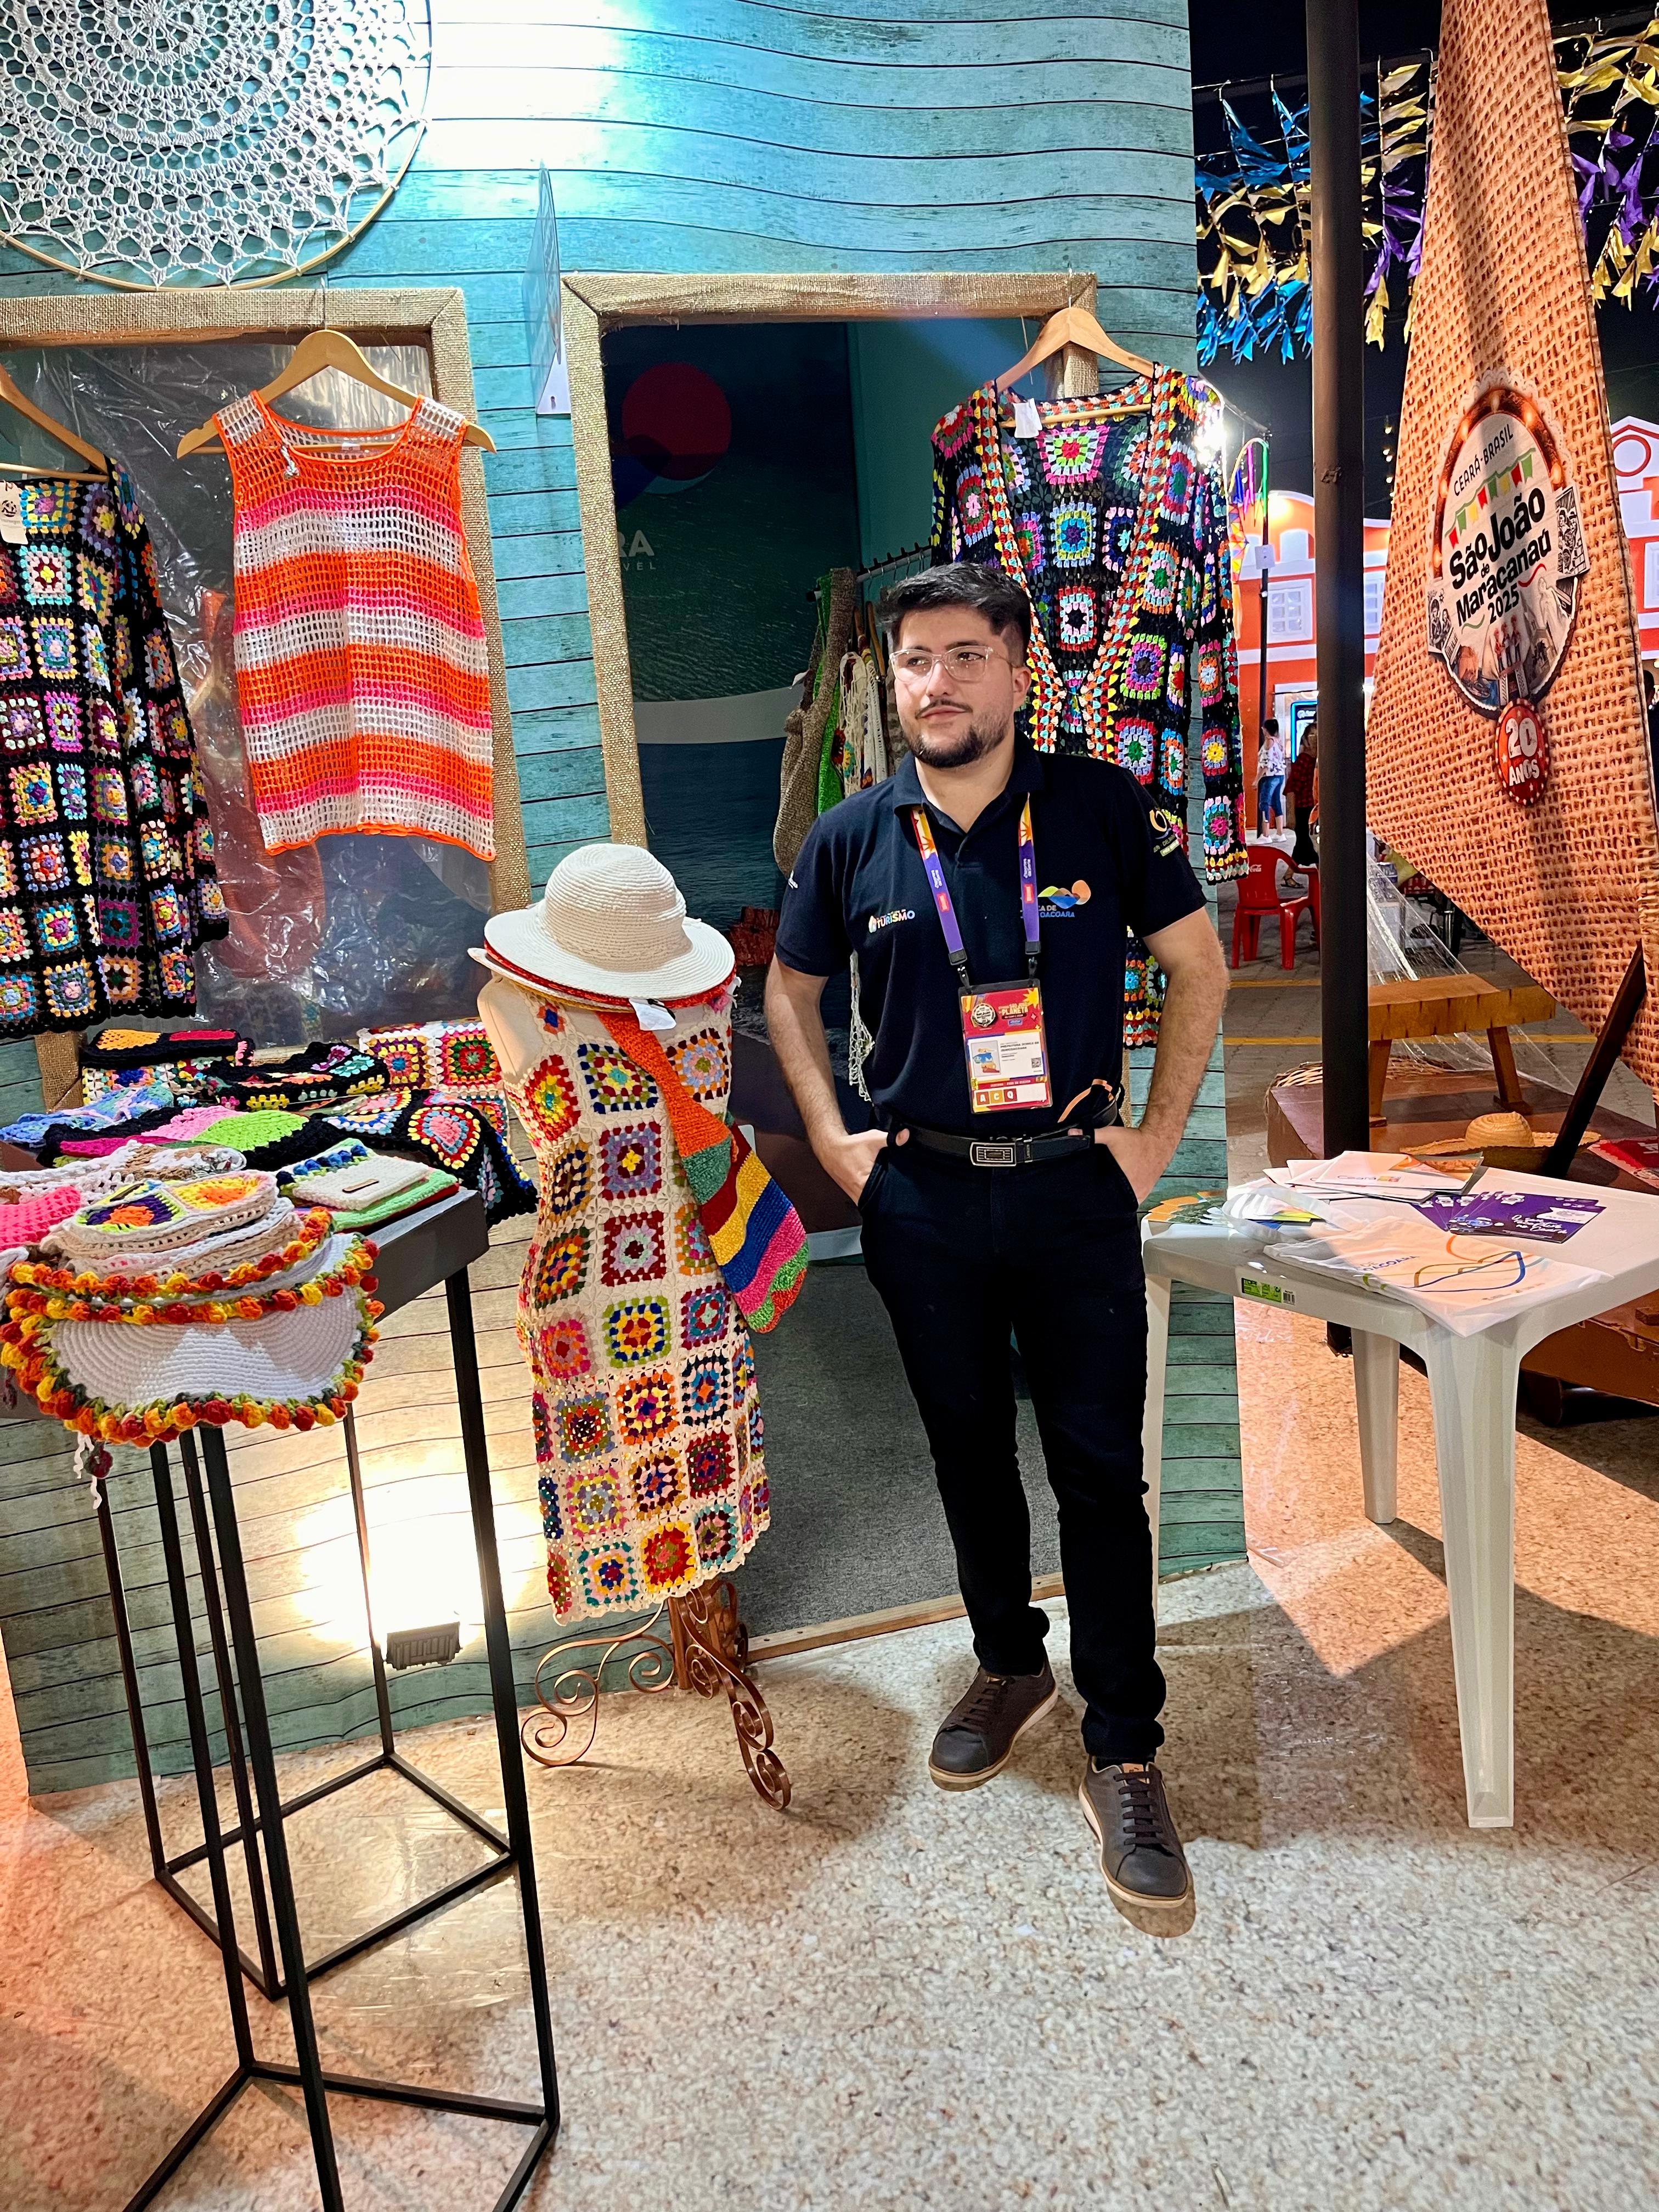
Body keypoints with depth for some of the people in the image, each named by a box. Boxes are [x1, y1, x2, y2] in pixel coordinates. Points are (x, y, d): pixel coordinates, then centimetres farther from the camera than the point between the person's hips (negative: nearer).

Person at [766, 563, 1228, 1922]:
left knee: (1101, 1468, 1)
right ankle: (1010, 1668, 37)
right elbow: (791, 993, 14)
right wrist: (832, 1140, 4)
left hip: (1074, 1189, -2)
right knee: (969, 1451, 15)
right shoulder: (852, 838, 1)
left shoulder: (1102, 810, -3)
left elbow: (1198, 965, 5)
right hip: (921, 1199, 2)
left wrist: (1158, 1132, -2)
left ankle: (1125, 1757, 16)